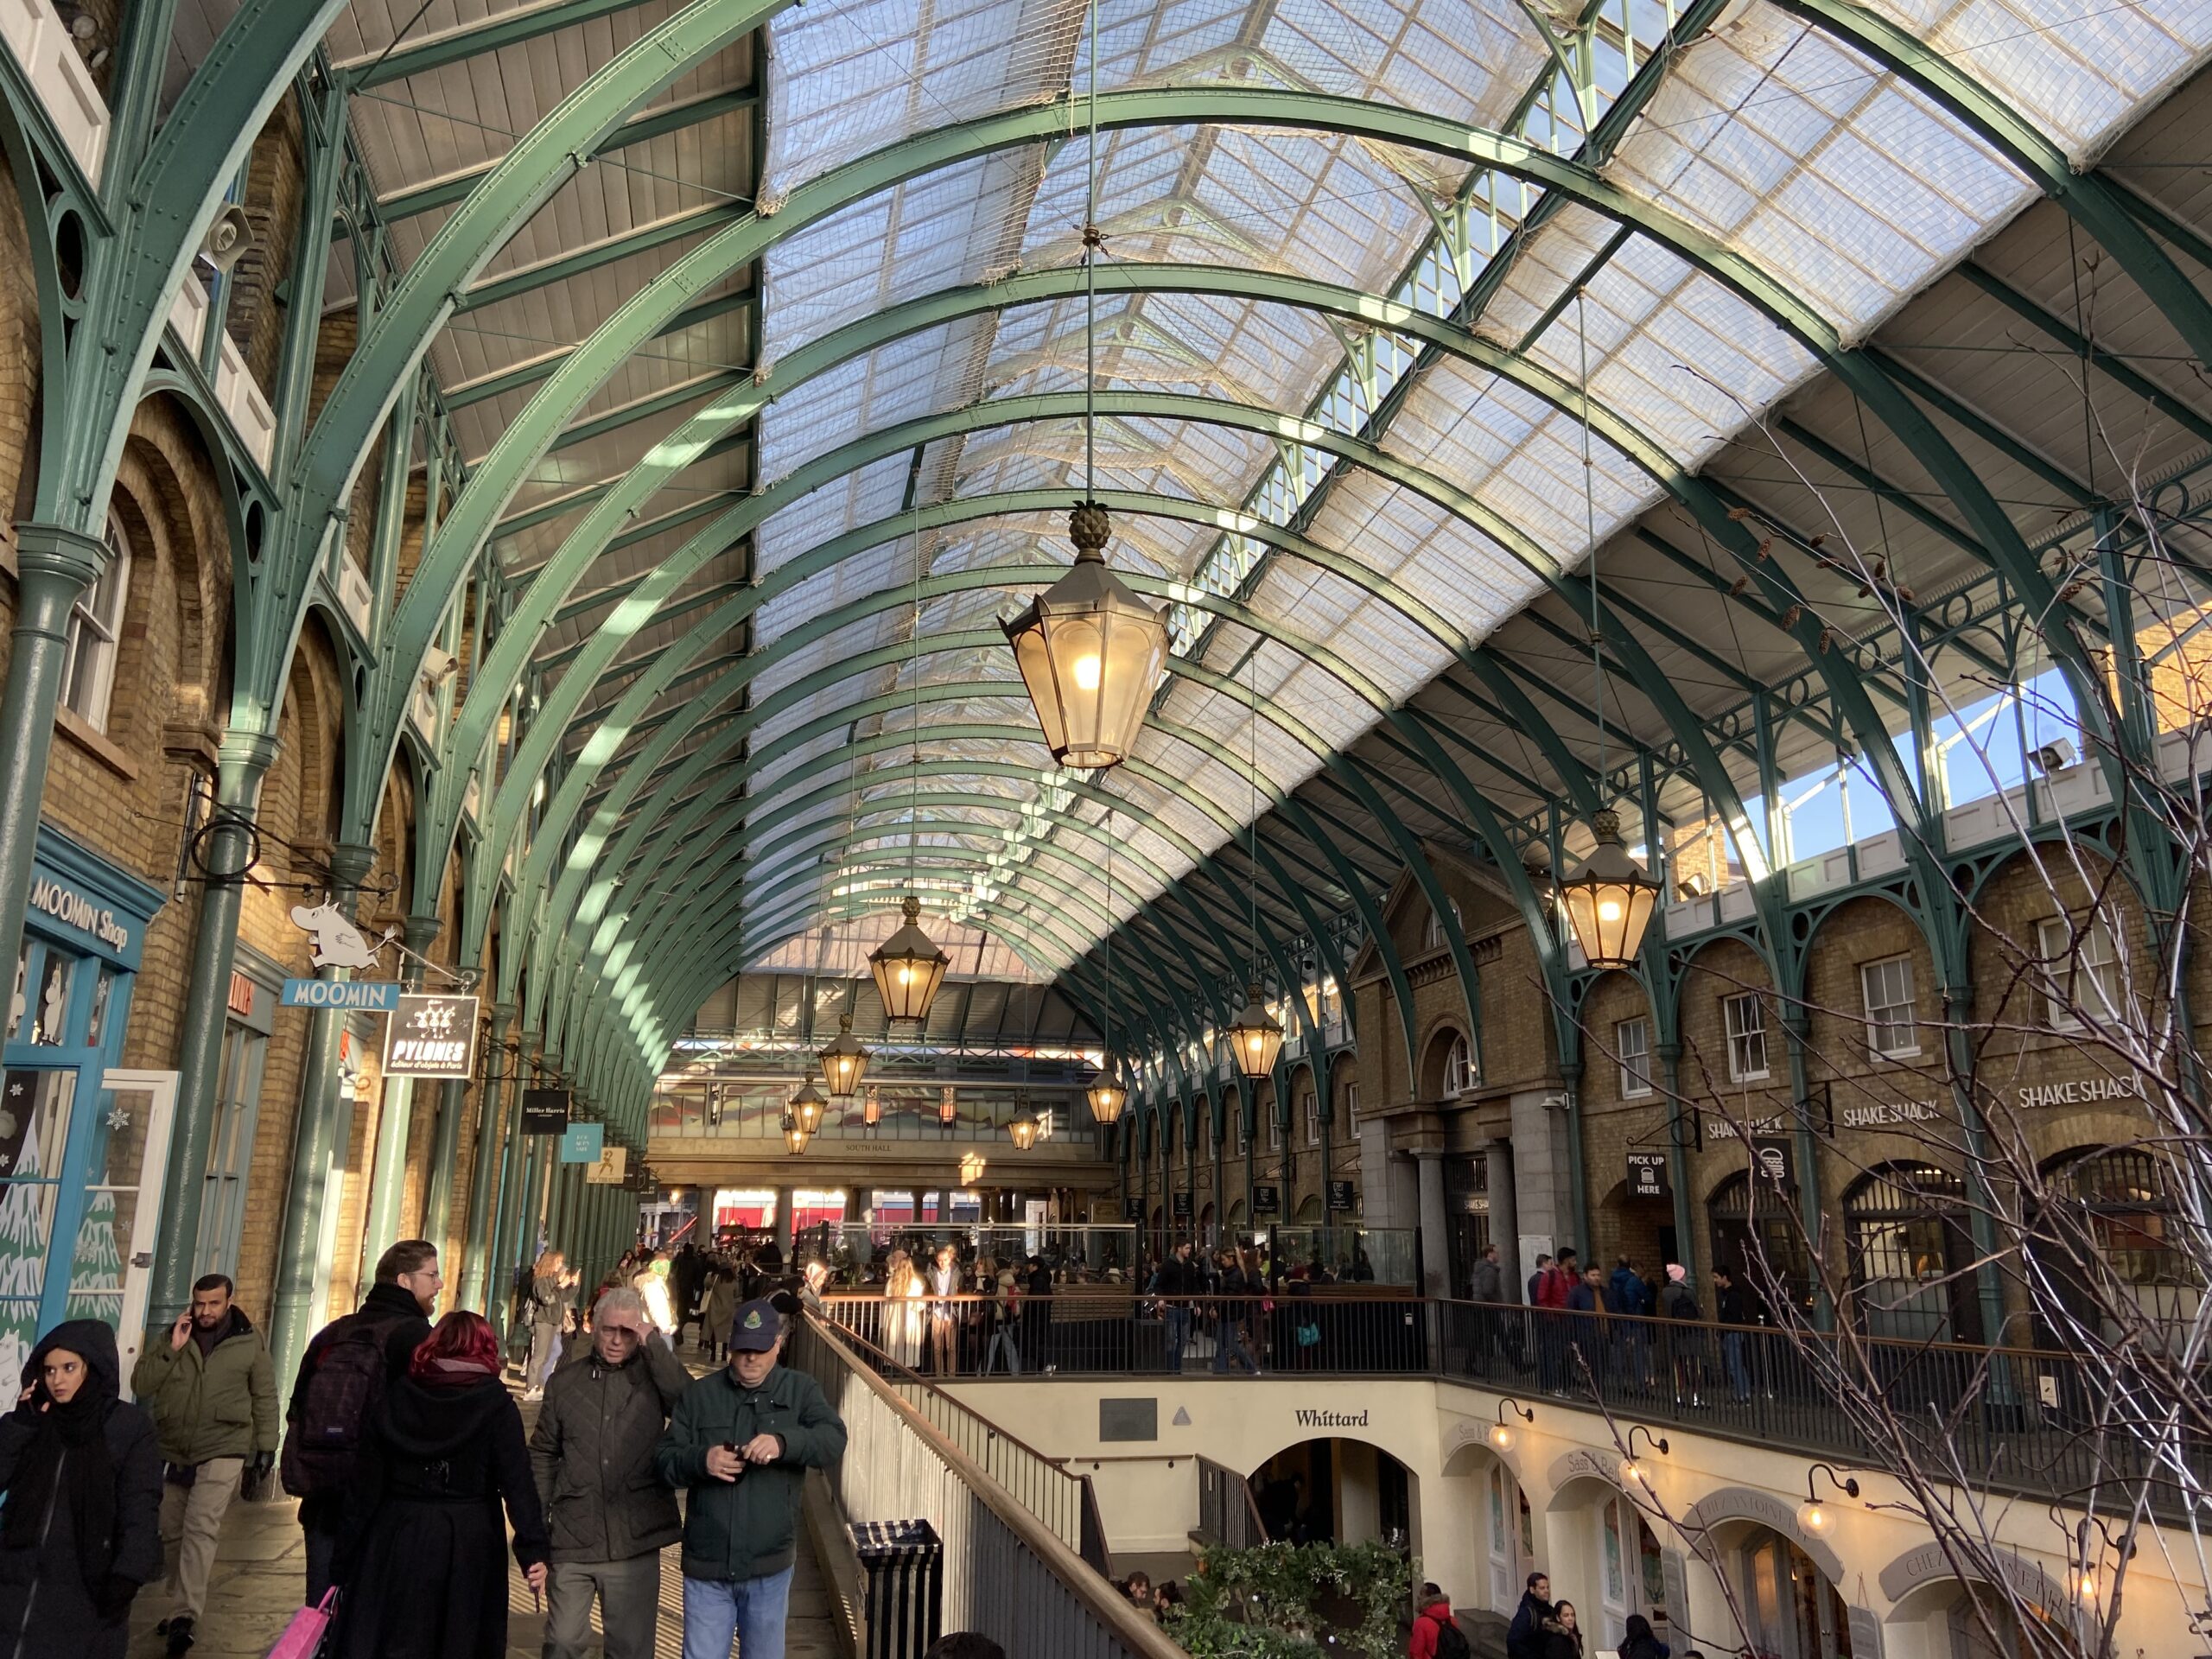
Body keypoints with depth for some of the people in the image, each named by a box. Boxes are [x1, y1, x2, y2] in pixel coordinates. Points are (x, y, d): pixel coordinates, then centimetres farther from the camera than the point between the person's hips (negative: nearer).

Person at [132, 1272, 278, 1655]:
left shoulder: (250, 1342, 0)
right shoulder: (170, 1337, 5)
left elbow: (265, 1397, 4)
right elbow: (140, 1385, -3)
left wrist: (267, 1445, 0)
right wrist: (172, 1349, -14)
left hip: (222, 1453, -4)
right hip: (173, 1453, 4)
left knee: (200, 1530, -15)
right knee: (172, 1533, 12)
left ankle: (184, 1616, -16)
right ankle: (181, 1606, 28)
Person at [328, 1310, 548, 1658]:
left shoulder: (394, 1399, 5)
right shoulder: (496, 1404, -4)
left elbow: (365, 1485, 5)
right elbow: (518, 1481, -14)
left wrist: (346, 1563, 10)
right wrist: (532, 1550, -17)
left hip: (397, 1541, 2)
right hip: (467, 1549, -2)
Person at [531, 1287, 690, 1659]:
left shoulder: (653, 1375, -1)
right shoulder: (565, 1381, 5)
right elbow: (543, 1454, 11)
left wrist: (654, 1344, -18)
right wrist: (536, 1523, 6)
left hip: (634, 1543, -1)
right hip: (571, 1542, 1)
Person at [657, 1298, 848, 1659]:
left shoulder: (801, 1390, 0)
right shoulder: (700, 1394, 3)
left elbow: (834, 1440, -15)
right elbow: (664, 1460, -1)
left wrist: (783, 1442, -34)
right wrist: (701, 1460, -23)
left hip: (769, 1565, 0)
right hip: (706, 1563, 0)